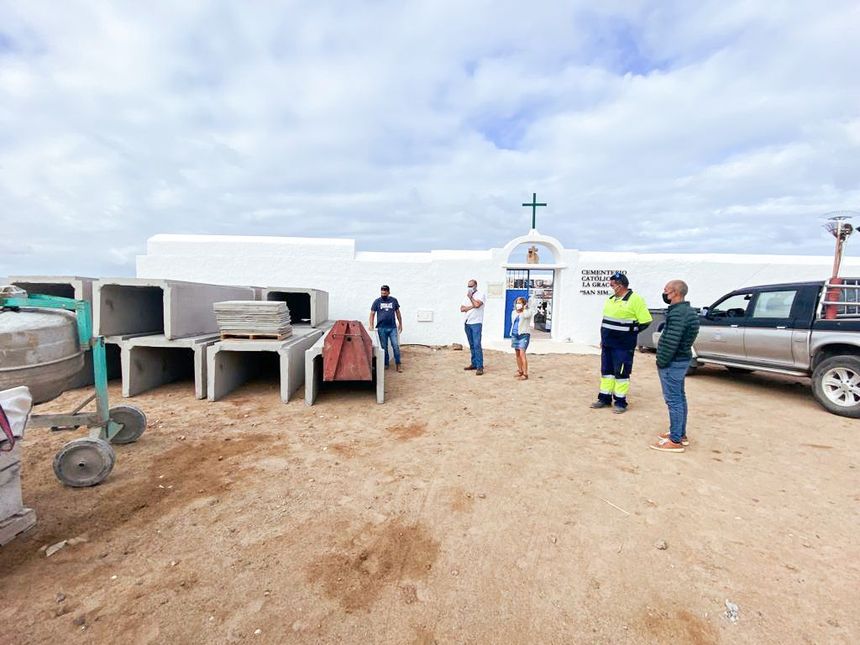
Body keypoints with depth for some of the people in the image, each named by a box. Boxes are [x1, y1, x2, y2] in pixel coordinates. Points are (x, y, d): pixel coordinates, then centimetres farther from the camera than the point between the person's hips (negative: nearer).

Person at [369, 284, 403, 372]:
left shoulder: (394, 300, 5)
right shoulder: (377, 301, 2)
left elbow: (397, 312, 13)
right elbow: (372, 313, 4)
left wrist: (400, 324, 14)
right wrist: (371, 325, -7)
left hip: (393, 328, 0)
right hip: (382, 328, 0)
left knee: (396, 346, -3)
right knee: (384, 347, 7)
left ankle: (398, 364, 5)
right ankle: (386, 364, 19)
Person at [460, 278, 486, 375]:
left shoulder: (480, 294, -1)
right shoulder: (467, 296, 17)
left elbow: (477, 304, -19)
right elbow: (462, 308, 6)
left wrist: (470, 297, -5)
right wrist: (472, 307, -8)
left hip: (476, 323, -7)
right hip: (467, 323, 7)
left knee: (477, 345, -12)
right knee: (471, 345, 11)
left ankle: (480, 367, -12)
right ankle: (474, 364, 18)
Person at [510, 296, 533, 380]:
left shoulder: (528, 311, -4)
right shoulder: (514, 312, 14)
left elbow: (526, 316, -29)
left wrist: (524, 308, -11)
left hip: (524, 335, -6)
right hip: (514, 335, 7)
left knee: (522, 353, -15)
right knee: (517, 354, 11)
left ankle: (525, 374, -14)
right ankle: (520, 371, 24)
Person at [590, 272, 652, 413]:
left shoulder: (635, 299, -12)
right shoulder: (611, 299, 11)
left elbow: (645, 322, -12)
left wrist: (629, 332, -6)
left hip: (623, 346, -7)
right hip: (607, 344, 8)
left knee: (621, 373, 1)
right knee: (606, 371, 12)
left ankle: (620, 402, 12)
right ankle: (605, 398, 22)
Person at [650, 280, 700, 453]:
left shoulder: (677, 313, -21)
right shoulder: (687, 310, 13)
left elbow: (671, 342, -25)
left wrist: (661, 362, -16)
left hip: (673, 362, -11)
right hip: (682, 359, 11)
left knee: (673, 400, -5)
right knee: (679, 398, 17)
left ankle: (675, 441, 2)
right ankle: (681, 434, 28)